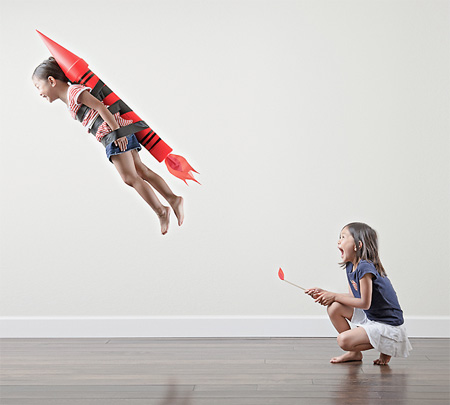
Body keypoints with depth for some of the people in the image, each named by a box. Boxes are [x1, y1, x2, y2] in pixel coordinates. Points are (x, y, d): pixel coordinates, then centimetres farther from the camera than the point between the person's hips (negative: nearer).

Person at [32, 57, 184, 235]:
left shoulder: (74, 91, -7)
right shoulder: (68, 99, 23)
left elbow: (100, 107, -15)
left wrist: (116, 131, -21)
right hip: (120, 132, 10)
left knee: (130, 178, -9)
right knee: (141, 170, 8)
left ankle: (160, 210, -8)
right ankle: (173, 198, 5)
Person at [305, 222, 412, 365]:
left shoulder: (365, 268, -24)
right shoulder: (350, 267, 6)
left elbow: (365, 303, -22)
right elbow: (353, 297, 10)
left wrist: (335, 296, -14)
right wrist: (324, 293, 2)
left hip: (388, 325, -9)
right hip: (369, 316, 9)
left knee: (343, 340, -22)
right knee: (333, 308, -3)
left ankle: (384, 348, 2)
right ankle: (354, 353, 10)